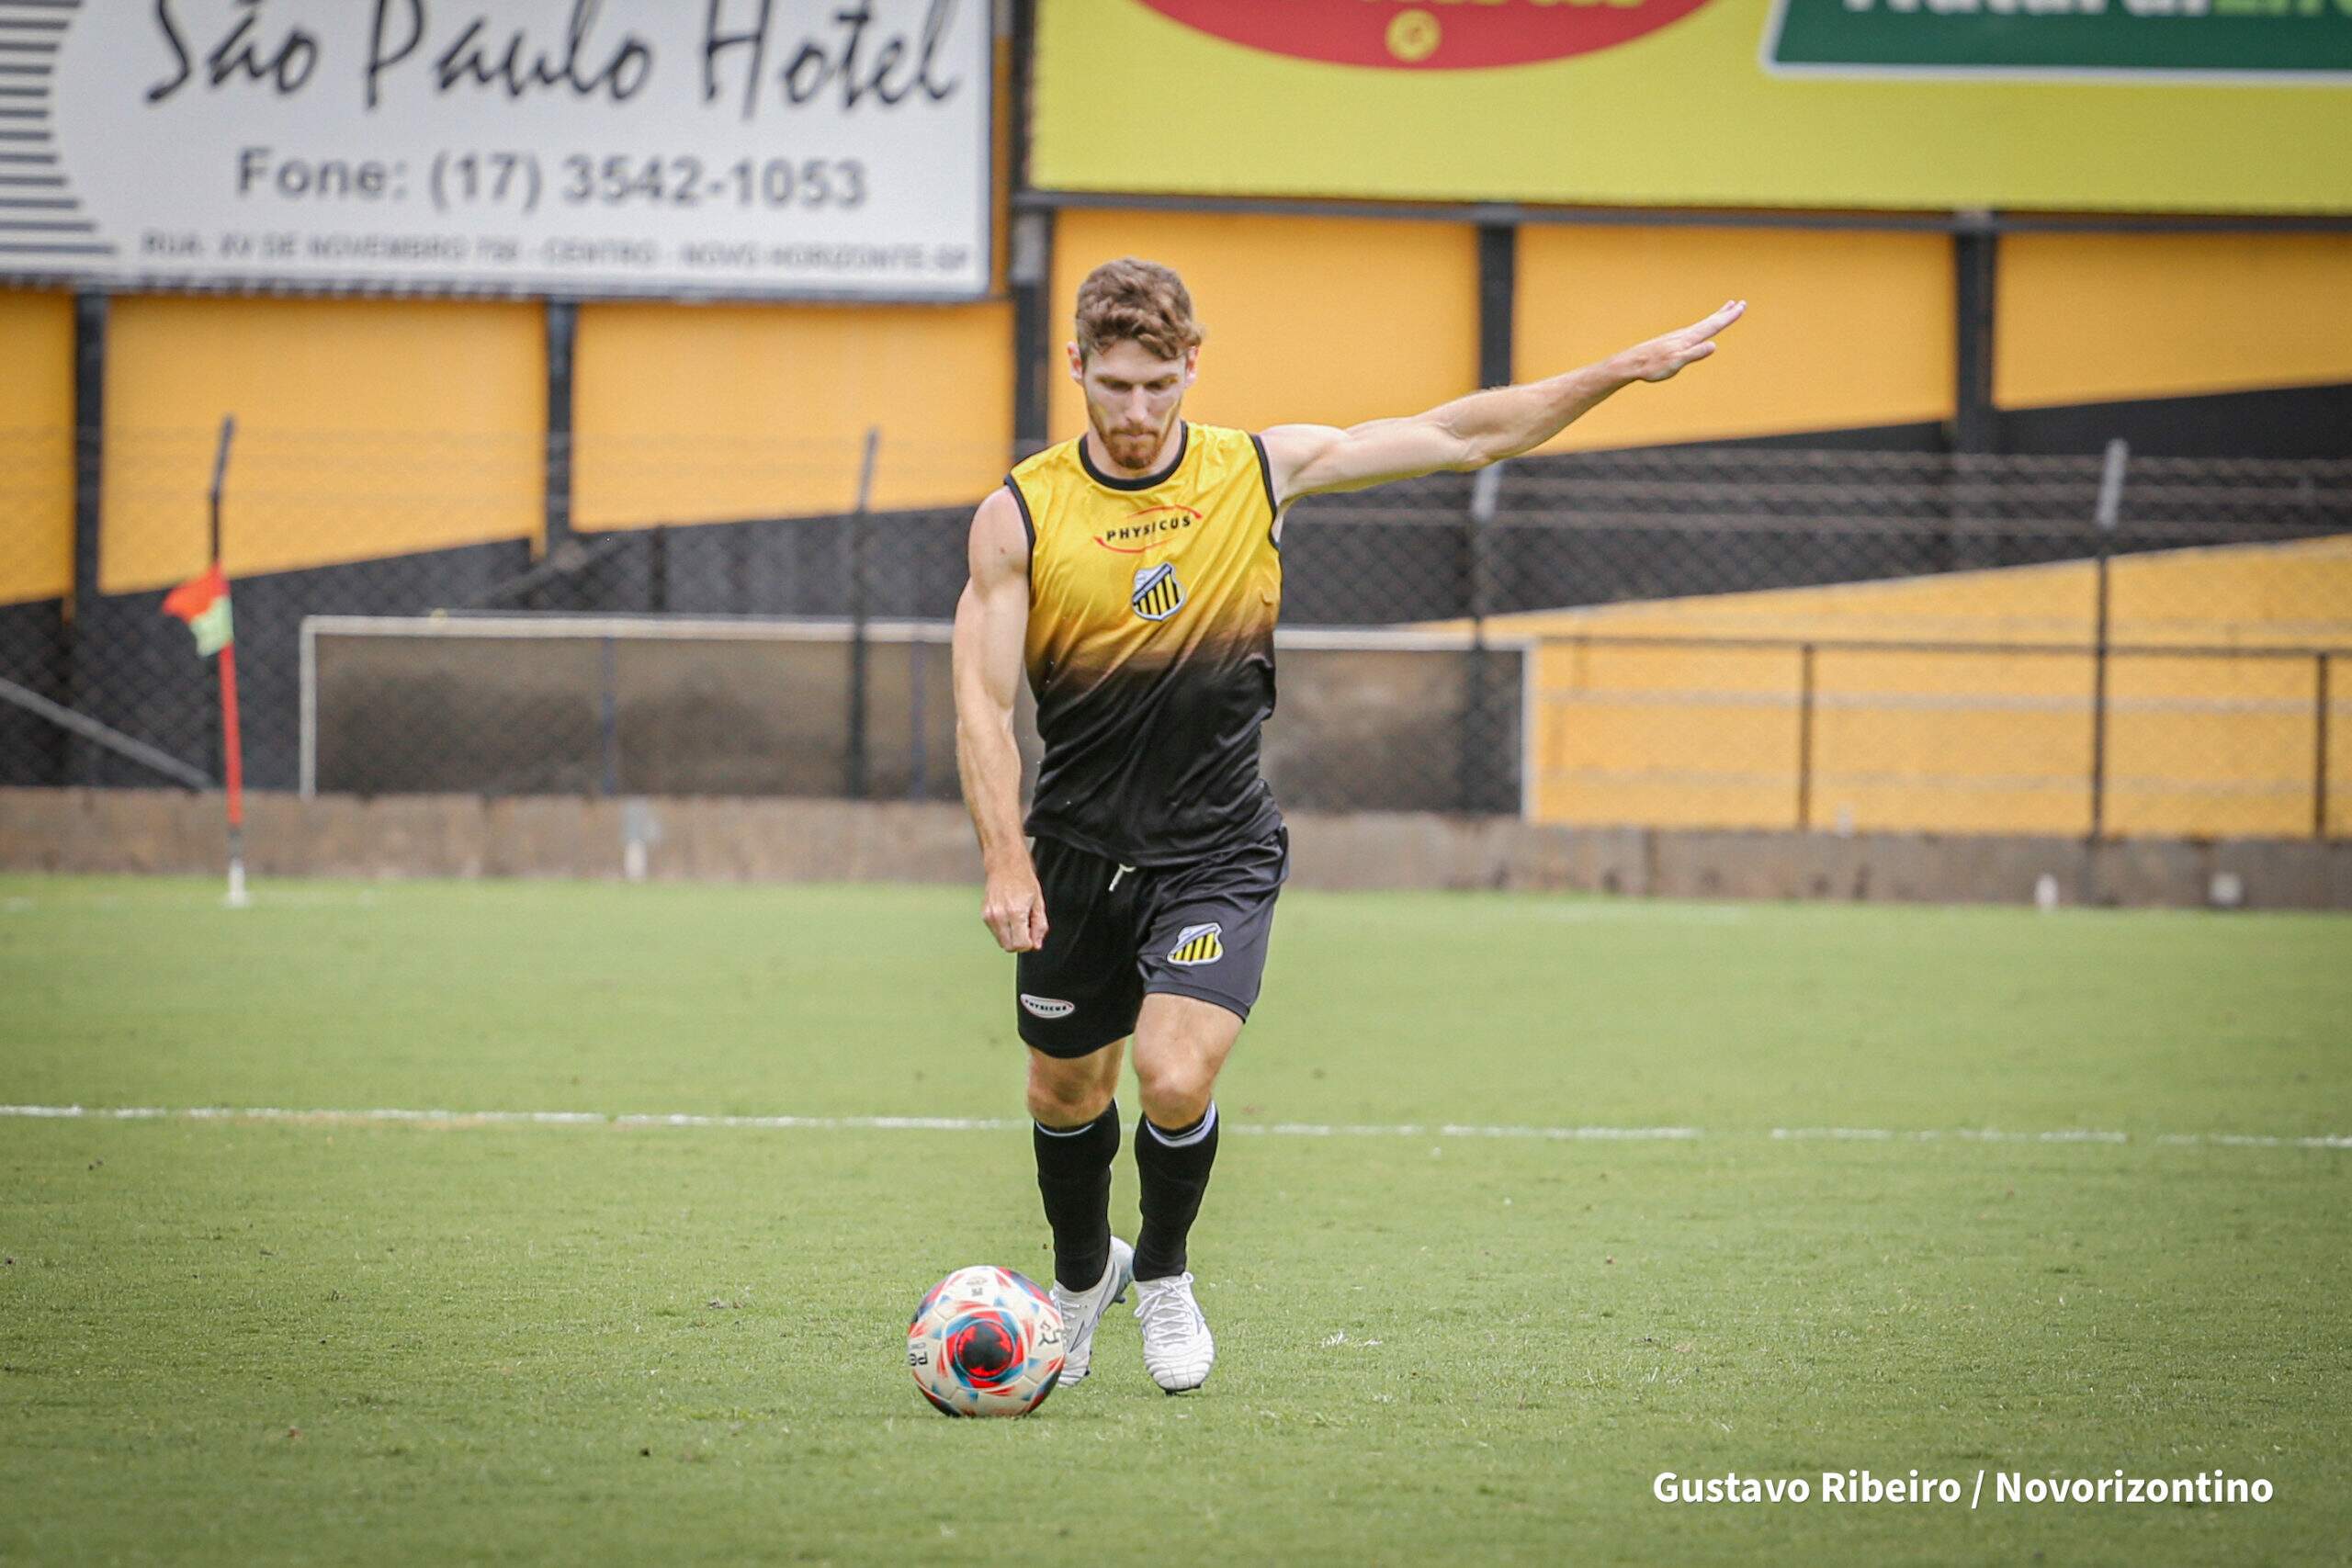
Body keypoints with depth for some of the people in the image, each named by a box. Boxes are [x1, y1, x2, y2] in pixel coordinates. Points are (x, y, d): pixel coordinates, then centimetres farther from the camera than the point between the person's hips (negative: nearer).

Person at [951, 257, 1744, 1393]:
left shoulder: (1260, 470, -3)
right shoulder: (1021, 515, -8)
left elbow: (1458, 437, 5)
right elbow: (982, 699, -9)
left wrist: (1629, 367, 3)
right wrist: (1004, 860, -20)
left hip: (1218, 846, -1)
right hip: (1076, 851, 1)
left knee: (1174, 1077, -18)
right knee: (1066, 1093, 12)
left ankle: (1163, 1273, 11)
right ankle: (1081, 1275, 43)